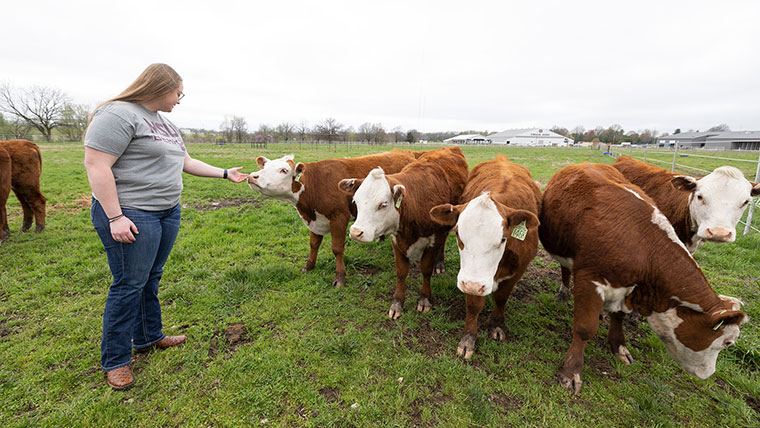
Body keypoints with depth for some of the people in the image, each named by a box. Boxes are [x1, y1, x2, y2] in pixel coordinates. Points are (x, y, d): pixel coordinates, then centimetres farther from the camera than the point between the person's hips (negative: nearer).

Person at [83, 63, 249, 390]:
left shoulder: (166, 124, 16)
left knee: (151, 278, 16)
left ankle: (148, 337, 32)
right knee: (130, 284, -1)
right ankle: (115, 360, 16)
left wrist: (225, 174, 20)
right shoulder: (118, 114, -13)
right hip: (130, 214, -8)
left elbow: (186, 163, 22)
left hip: (167, 212, 9)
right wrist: (115, 217, -21)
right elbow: (96, 165, -18)